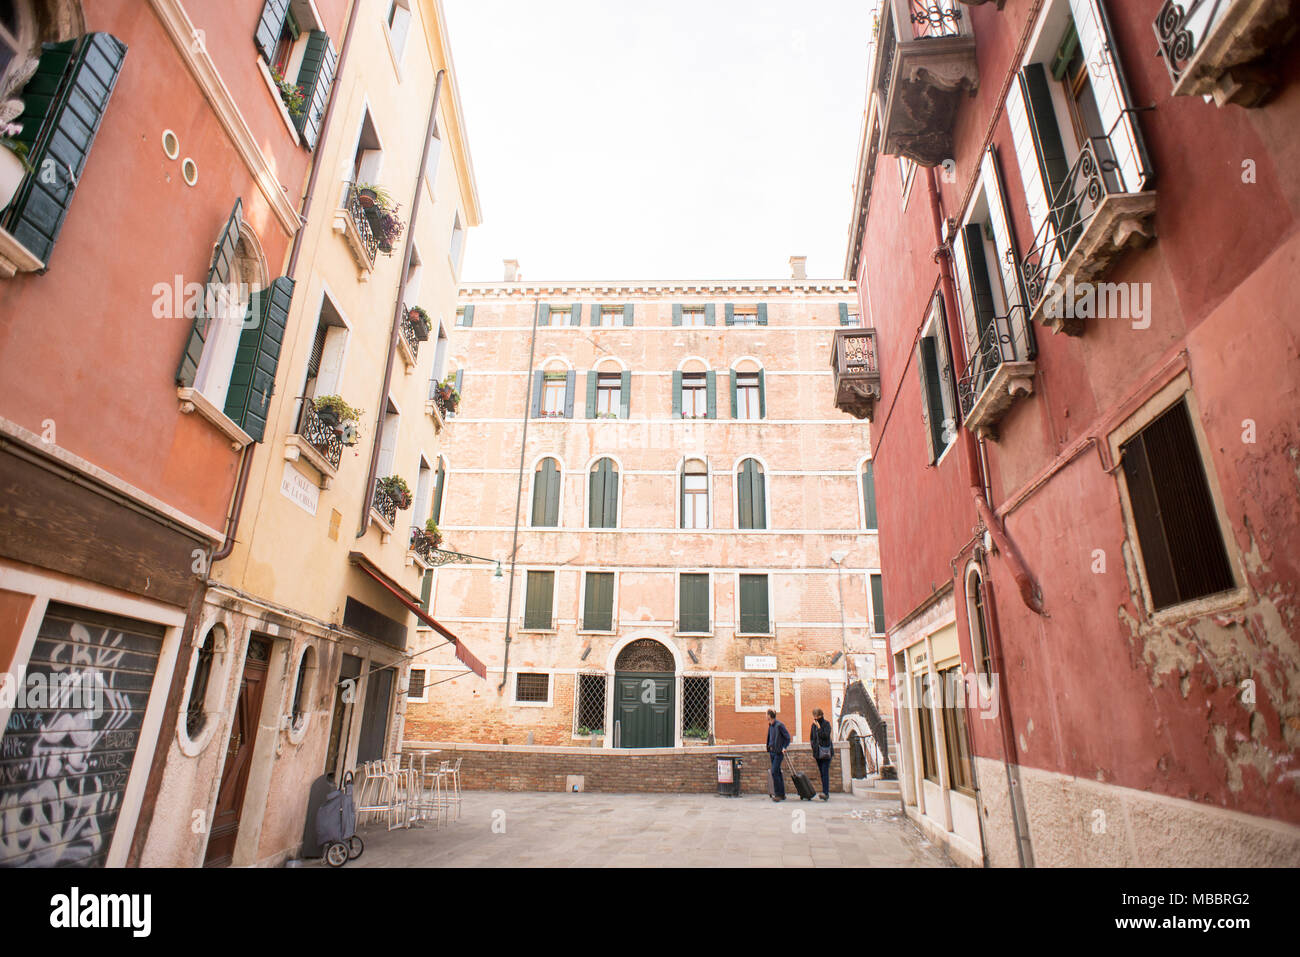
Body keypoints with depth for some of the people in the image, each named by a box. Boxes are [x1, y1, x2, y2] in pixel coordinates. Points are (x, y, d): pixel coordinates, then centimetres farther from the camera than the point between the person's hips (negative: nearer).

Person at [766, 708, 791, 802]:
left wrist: (784, 747, -16)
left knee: (774, 772, -13)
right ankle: (782, 794, 20)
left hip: (779, 752, -8)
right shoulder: (770, 726, 9)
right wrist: (769, 747, 10)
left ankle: (778, 794, -7)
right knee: (777, 772, 12)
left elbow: (788, 737, -10)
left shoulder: (779, 725, -15)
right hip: (772, 751, 8)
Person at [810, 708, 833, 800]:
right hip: (818, 752, 5)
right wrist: (814, 747, 7)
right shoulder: (814, 725, 11)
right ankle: (826, 793, 13)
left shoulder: (826, 724, -5)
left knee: (825, 772, -14)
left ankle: (825, 792, -19)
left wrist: (819, 727, -16)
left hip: (826, 751, -5)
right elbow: (812, 737, 19)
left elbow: (826, 736, -16)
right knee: (822, 773, 7)